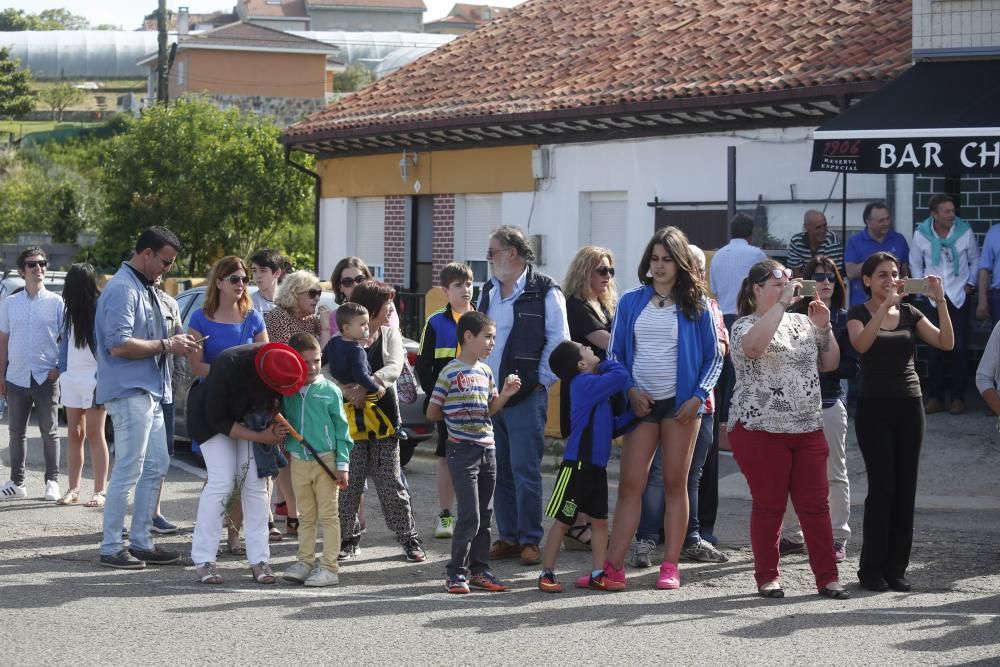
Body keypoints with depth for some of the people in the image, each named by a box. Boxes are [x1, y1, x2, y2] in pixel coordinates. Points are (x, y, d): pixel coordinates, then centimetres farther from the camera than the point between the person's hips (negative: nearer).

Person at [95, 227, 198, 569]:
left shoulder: (145, 288, 17)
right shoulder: (122, 288, -14)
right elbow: (119, 345, -22)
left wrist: (173, 344, 7)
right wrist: (165, 345, -16)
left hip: (149, 391, 10)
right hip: (129, 391, -10)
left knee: (155, 467, 12)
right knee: (129, 470, -7)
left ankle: (140, 541, 19)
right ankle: (111, 548, -1)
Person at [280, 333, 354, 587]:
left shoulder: (329, 390, -6)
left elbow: (342, 429, -4)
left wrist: (342, 465, -7)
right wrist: (286, 449, 5)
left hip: (325, 461, -4)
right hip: (298, 461, 4)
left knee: (328, 516, 0)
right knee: (306, 517, 13)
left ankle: (329, 567, 2)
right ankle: (304, 562, 20)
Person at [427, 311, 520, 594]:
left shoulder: (485, 371, 11)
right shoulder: (451, 373, -11)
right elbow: (432, 413, -6)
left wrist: (505, 394, 1)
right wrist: (457, 418, 9)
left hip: (487, 449, 7)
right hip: (463, 450, -7)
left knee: (485, 515, 10)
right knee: (470, 515, -10)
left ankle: (479, 570, 17)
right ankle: (456, 573, -2)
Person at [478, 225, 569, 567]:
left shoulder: (544, 292, -7)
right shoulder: (489, 291, 14)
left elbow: (558, 342, -7)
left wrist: (540, 381, -8)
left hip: (526, 397, -6)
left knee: (525, 470, -6)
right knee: (499, 471, 9)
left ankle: (530, 540, 2)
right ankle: (508, 537, 16)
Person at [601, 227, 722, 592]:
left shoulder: (696, 305, 2)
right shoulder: (631, 302, 7)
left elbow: (714, 357, 5)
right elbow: (615, 353, 10)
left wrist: (698, 396, -8)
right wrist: (630, 391, -4)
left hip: (681, 404, -1)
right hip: (642, 403, 1)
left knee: (675, 484, 2)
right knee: (630, 484, -4)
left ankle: (670, 566, 6)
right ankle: (613, 567, -7)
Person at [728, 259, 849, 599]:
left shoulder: (801, 323, 14)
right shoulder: (746, 325, -4)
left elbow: (830, 363, 16)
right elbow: (754, 345, -29)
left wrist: (823, 327, 1)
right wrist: (782, 303, -24)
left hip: (808, 430, 5)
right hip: (761, 430, -5)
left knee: (815, 505, 3)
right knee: (768, 506, 0)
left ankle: (827, 577, 6)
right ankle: (767, 577, 11)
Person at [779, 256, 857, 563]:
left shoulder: (843, 320, 3)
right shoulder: (793, 317, 5)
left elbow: (851, 367, -1)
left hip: (829, 404, -1)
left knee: (835, 474, 2)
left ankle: (838, 538, 9)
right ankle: (792, 535, 16)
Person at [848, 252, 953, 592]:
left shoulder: (909, 313, 10)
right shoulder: (859, 313, 0)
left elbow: (946, 343, -3)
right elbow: (860, 344, -22)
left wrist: (940, 301, -13)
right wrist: (886, 304, -28)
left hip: (909, 405, 4)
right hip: (874, 407, -4)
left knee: (905, 489, 3)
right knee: (882, 487, -9)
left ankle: (896, 568, 9)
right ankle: (871, 568, -1)